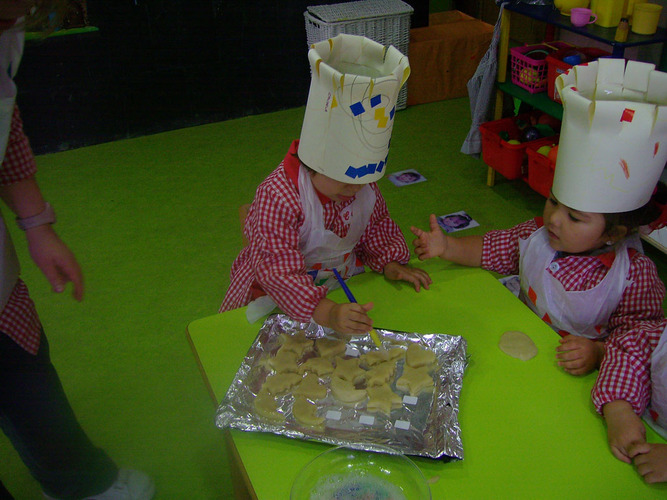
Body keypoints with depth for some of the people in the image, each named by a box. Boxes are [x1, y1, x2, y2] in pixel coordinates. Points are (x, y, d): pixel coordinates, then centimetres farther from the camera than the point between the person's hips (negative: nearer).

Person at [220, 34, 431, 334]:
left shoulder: (363, 185, -6)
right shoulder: (278, 196, -28)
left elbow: (377, 225, 14)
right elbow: (278, 271, -35)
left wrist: (390, 263, -3)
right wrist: (327, 313, -47)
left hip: (344, 290, 5)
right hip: (277, 301, -5)